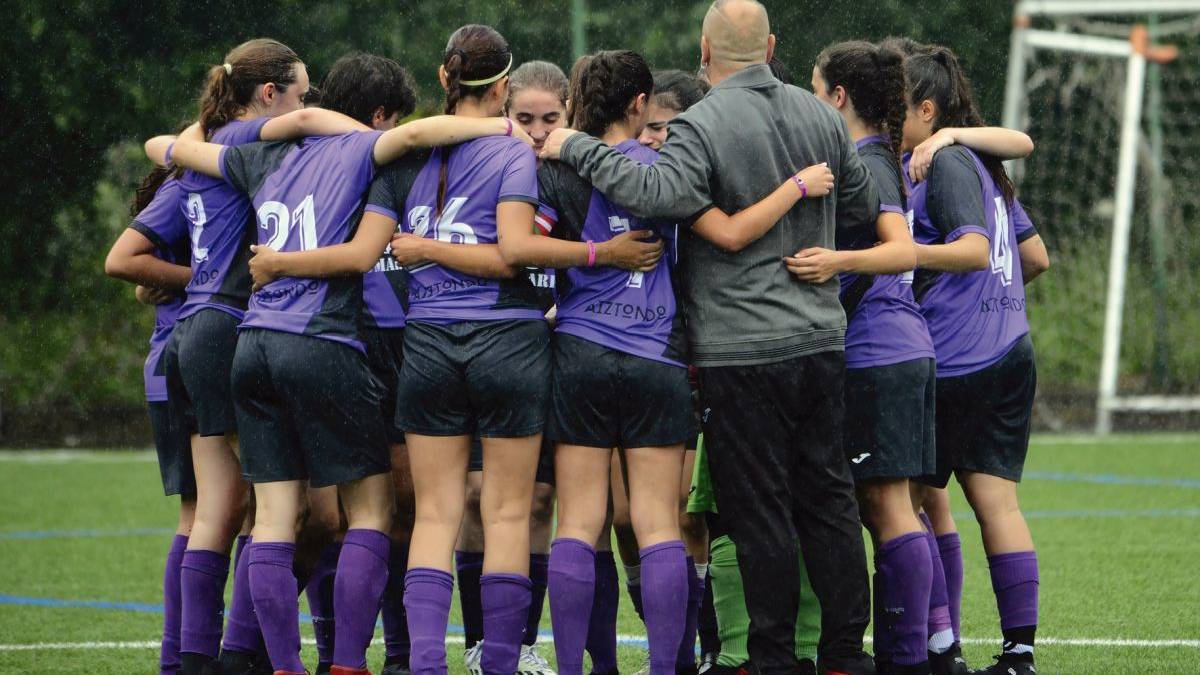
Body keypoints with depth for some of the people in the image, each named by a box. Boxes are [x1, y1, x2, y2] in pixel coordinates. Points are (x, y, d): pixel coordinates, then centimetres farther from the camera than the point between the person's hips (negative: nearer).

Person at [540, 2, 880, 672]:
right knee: (828, 498, 11)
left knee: (759, 510, 0)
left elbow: (662, 192, -30)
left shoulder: (703, 125, -13)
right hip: (821, 336, 6)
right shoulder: (821, 116, 7)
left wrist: (579, 149, -20)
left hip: (741, 350, -6)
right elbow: (865, 206, 16)